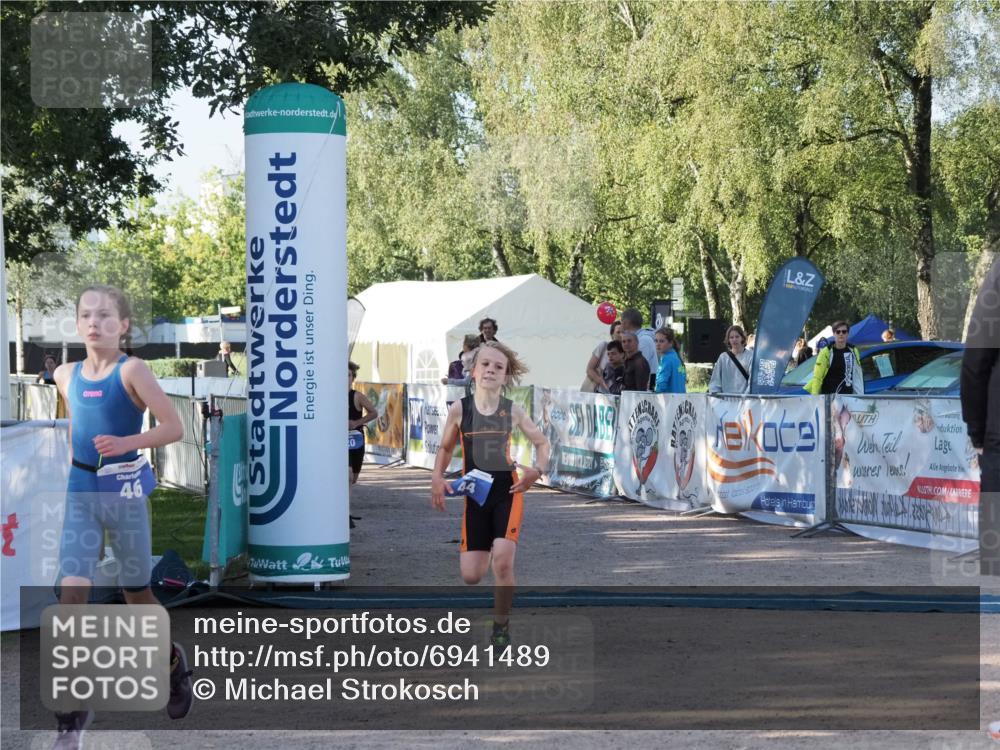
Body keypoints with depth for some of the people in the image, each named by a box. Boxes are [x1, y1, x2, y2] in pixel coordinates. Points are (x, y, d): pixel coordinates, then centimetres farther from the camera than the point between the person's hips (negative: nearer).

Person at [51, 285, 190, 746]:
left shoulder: (131, 371, -10)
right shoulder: (67, 375, 6)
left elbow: (173, 428, -14)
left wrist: (128, 442, -27)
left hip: (124, 491, -3)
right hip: (80, 494, 3)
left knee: (136, 592, 12)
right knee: (71, 593, -11)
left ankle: (172, 661, 42)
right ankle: (74, 709, -9)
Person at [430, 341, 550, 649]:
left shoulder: (513, 411, -1)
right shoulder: (460, 409, -2)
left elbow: (541, 442, 11)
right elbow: (445, 447, 12)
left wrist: (538, 470, -8)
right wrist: (437, 477, -4)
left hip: (508, 490, -1)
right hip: (475, 493, 1)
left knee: (502, 560, -20)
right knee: (471, 575, -2)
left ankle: (501, 626, 0)